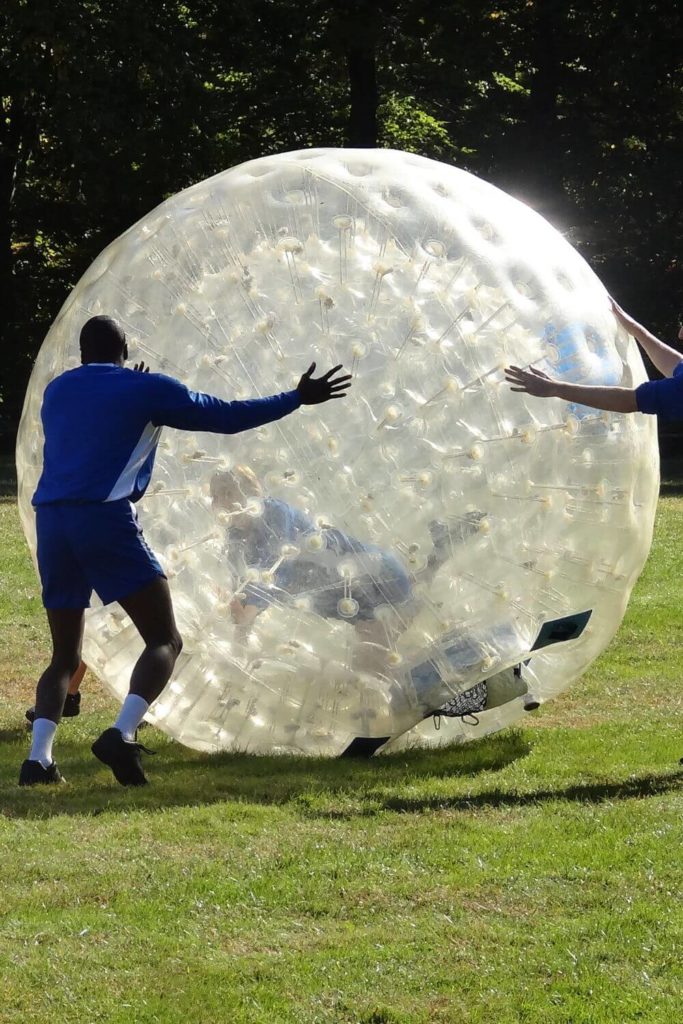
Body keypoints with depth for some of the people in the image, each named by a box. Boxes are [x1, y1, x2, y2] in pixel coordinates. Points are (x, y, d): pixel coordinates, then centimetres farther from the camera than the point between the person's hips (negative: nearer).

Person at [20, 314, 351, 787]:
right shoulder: (147, 389, 7)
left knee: (65, 656, 15)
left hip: (51, 521, 5)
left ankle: (39, 757, -4)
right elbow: (227, 416, 10)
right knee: (165, 641, 1)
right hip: (107, 518, -5)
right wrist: (298, 398, 20)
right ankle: (122, 734, -22)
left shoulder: (56, 391, 20)